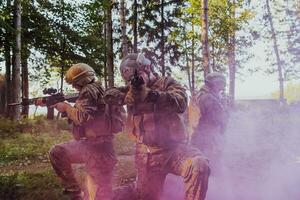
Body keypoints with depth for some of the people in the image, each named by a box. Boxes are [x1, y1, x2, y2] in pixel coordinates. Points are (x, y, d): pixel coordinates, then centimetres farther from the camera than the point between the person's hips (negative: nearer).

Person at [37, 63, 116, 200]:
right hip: (88, 143, 10)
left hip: (97, 146, -10)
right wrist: (61, 105, 14)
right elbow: (77, 115, 24)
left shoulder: (89, 91, -12)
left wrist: (66, 107, -7)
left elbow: (83, 117, -24)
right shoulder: (91, 91, 18)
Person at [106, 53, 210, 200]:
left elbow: (181, 103, -20)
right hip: (147, 156, 3)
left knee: (199, 166, -31)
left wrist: (149, 94, -28)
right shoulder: (131, 89, 11)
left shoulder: (167, 83, -1)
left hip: (174, 149, -3)